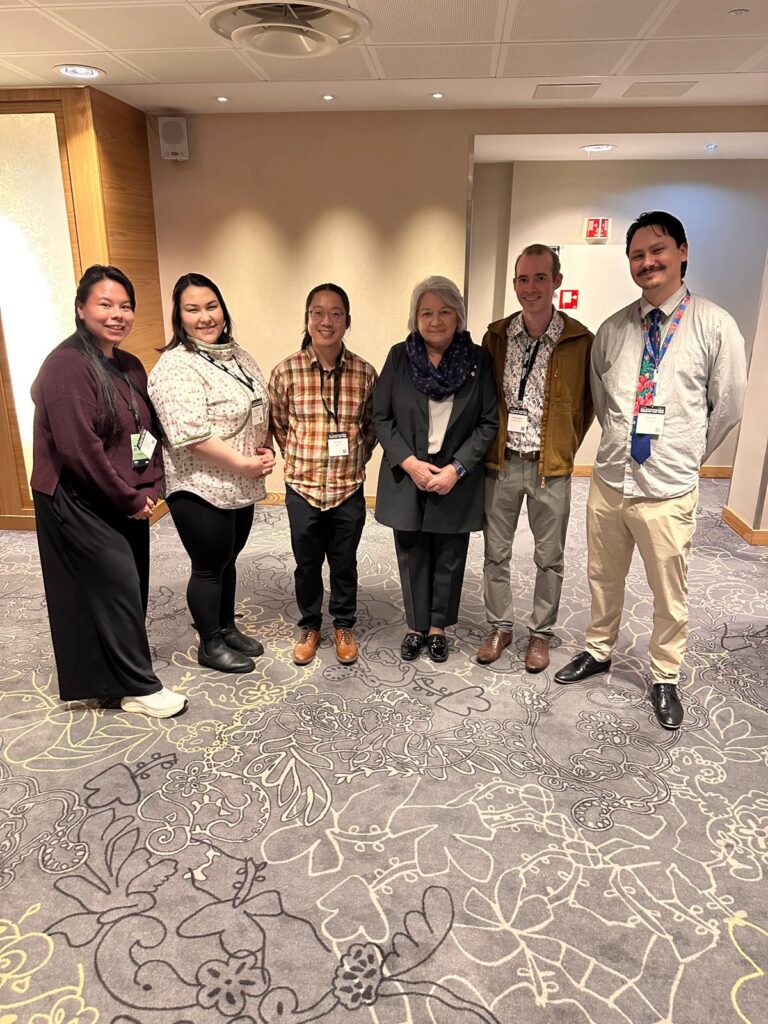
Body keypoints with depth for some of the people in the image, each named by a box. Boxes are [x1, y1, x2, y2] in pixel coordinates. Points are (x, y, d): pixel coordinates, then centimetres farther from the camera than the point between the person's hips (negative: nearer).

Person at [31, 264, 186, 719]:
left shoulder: (130, 367, 10)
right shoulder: (67, 366, -16)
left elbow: (149, 430, 12)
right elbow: (79, 447, -22)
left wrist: (151, 489, -1)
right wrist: (131, 501, -16)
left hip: (127, 504, 8)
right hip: (78, 504, -8)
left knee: (128, 588, 13)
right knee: (115, 587, -2)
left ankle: (110, 675, 32)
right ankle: (139, 687, 12)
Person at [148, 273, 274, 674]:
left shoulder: (239, 357, 8)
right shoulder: (176, 367, -18)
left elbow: (262, 410, 16)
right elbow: (192, 437, -25)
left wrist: (266, 451, -2)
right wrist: (245, 464, -19)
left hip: (241, 487, 8)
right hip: (200, 490, -7)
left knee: (227, 561, 20)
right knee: (208, 568, 7)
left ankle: (227, 629, 38)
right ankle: (210, 645, 25)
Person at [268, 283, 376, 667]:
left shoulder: (365, 372, -6)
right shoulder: (286, 372, -9)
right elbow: (278, 425, 5)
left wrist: (356, 460, 4)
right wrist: (300, 459, 5)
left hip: (349, 490, 1)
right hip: (302, 488, 0)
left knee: (344, 564, 16)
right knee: (307, 564, 15)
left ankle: (344, 626, 37)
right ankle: (309, 626, 37)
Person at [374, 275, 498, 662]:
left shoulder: (478, 359, -3)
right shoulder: (399, 356, -1)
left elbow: (489, 422, -3)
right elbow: (381, 416, -1)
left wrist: (457, 468, -12)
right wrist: (409, 463, -12)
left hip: (457, 480, 0)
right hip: (407, 477, 1)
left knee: (449, 558, 10)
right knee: (412, 555, 11)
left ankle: (438, 627, 29)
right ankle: (415, 626, 29)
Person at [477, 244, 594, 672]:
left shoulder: (580, 340, -7)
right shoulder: (496, 335, 0)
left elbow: (589, 401, 6)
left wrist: (568, 445, 3)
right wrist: (486, 443, 5)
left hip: (551, 467, -2)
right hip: (501, 462, 2)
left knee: (550, 558, 10)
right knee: (496, 553, 12)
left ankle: (541, 633, 29)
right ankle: (500, 626, 30)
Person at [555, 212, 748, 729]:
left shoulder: (715, 326, -7)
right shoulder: (613, 329, 3)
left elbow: (728, 406, -1)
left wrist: (684, 455, 6)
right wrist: (622, 442, 12)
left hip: (668, 492, -3)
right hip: (609, 481, 4)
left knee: (670, 595, 12)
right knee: (604, 579, 20)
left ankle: (666, 678, 34)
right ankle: (599, 652, 43)